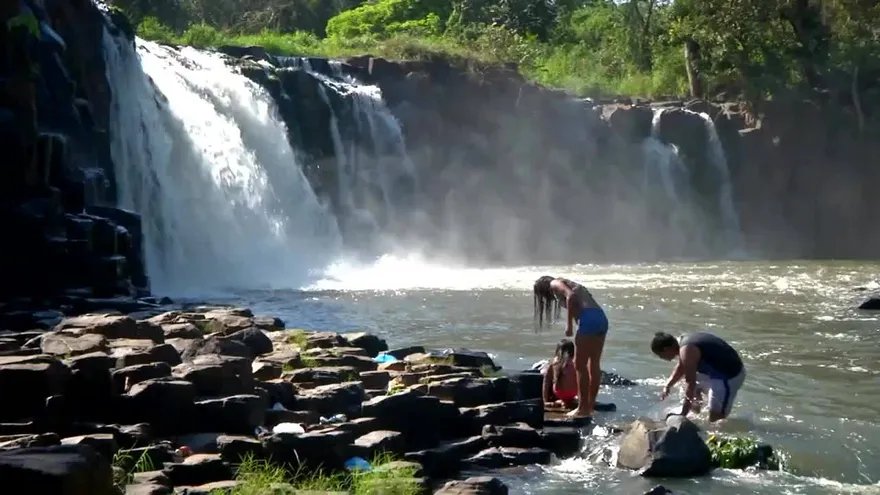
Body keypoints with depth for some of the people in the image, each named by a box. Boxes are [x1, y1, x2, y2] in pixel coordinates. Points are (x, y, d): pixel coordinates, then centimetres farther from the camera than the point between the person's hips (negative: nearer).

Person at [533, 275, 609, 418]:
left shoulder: (555, 284, 8)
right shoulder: (570, 285, 32)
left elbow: (570, 296, -13)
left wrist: (569, 324, -11)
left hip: (589, 319, -9)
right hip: (601, 318, 9)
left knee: (580, 365, -2)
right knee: (593, 365, 14)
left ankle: (583, 408, 0)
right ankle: (590, 406, 20)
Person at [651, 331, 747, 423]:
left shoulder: (687, 351, -25)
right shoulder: (683, 341, 5)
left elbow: (690, 382, -21)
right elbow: (681, 368, 22)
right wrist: (667, 386, 15)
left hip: (729, 377, -11)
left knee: (715, 419, -7)